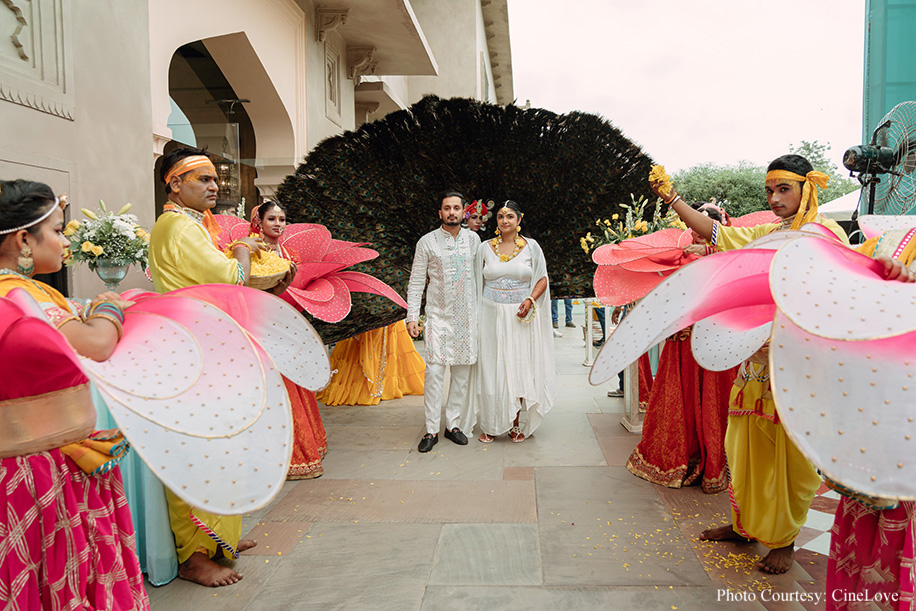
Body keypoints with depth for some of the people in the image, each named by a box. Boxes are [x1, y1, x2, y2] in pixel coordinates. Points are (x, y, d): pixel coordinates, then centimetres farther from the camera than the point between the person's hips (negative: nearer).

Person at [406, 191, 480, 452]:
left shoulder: (473, 239, 7)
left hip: (467, 315, 3)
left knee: (462, 372, 6)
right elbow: (416, 282, 1)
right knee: (434, 371, -7)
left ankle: (453, 424, 18)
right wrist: (412, 317, -6)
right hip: (438, 315, -3)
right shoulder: (427, 242, -1)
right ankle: (431, 430, 2)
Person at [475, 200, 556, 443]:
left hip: (520, 316, -1)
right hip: (492, 315, 1)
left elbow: (542, 279, 5)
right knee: (492, 369, 2)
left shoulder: (531, 247, 2)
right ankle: (492, 425, 13)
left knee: (519, 368, 2)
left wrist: (530, 300, -12)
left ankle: (515, 424, 15)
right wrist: (476, 313, 1)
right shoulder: (485, 248, 6)